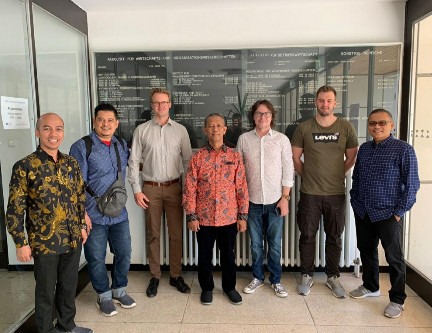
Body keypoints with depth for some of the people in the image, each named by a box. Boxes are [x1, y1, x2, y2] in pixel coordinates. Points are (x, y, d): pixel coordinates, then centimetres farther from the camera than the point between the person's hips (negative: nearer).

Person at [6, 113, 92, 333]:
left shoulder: (71, 163, 2)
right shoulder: (24, 166, -13)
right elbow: (14, 209, -10)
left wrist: (83, 225, 11)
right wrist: (21, 243, -10)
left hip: (73, 238, 5)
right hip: (43, 241, -4)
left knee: (69, 284, 19)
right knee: (46, 289, 13)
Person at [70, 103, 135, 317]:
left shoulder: (122, 146, 7)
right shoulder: (82, 147, -9)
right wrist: (82, 213, -14)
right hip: (94, 215, -4)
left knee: (124, 254, 13)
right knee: (96, 259, 9)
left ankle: (119, 290, 35)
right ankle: (104, 295, 31)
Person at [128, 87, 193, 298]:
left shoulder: (180, 130, 4)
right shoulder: (142, 130, 2)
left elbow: (188, 160, 5)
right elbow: (134, 162, 2)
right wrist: (136, 190, -4)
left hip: (174, 187, 1)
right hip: (150, 188, -1)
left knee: (176, 233, 7)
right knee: (153, 234, 9)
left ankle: (175, 275, 23)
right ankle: (155, 276, 23)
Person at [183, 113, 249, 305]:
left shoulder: (234, 157, -1)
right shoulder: (198, 158, -3)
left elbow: (242, 188, 0)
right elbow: (190, 189, -3)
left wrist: (243, 216, -1)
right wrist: (191, 216, -6)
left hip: (229, 217, 1)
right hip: (204, 217, 0)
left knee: (228, 254, 15)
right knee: (205, 255, 13)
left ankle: (229, 286, 36)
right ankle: (207, 287, 34)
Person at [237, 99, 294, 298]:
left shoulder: (282, 139, -2)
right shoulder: (244, 139, 1)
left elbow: (288, 171, -1)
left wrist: (285, 198, -5)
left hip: (275, 201, -1)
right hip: (252, 200, 1)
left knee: (275, 244, 10)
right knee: (256, 243, 13)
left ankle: (275, 280, 28)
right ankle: (257, 277, 31)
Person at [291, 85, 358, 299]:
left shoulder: (346, 127, 0)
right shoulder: (304, 128, -2)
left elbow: (351, 158, 8)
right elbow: (295, 157, 5)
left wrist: (336, 175, 7)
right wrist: (307, 176, 5)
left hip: (336, 193, 1)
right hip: (309, 193, 0)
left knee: (334, 237, 12)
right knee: (307, 236, 8)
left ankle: (333, 277, 29)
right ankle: (306, 276, 24)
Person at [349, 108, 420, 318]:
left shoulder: (403, 149, -10)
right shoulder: (364, 149, 7)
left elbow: (411, 184, -10)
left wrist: (399, 212, -11)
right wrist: (355, 202, 10)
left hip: (388, 214, -5)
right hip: (363, 213, 6)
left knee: (394, 257, 7)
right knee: (366, 251, 18)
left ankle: (397, 300, 24)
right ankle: (370, 287, 39)